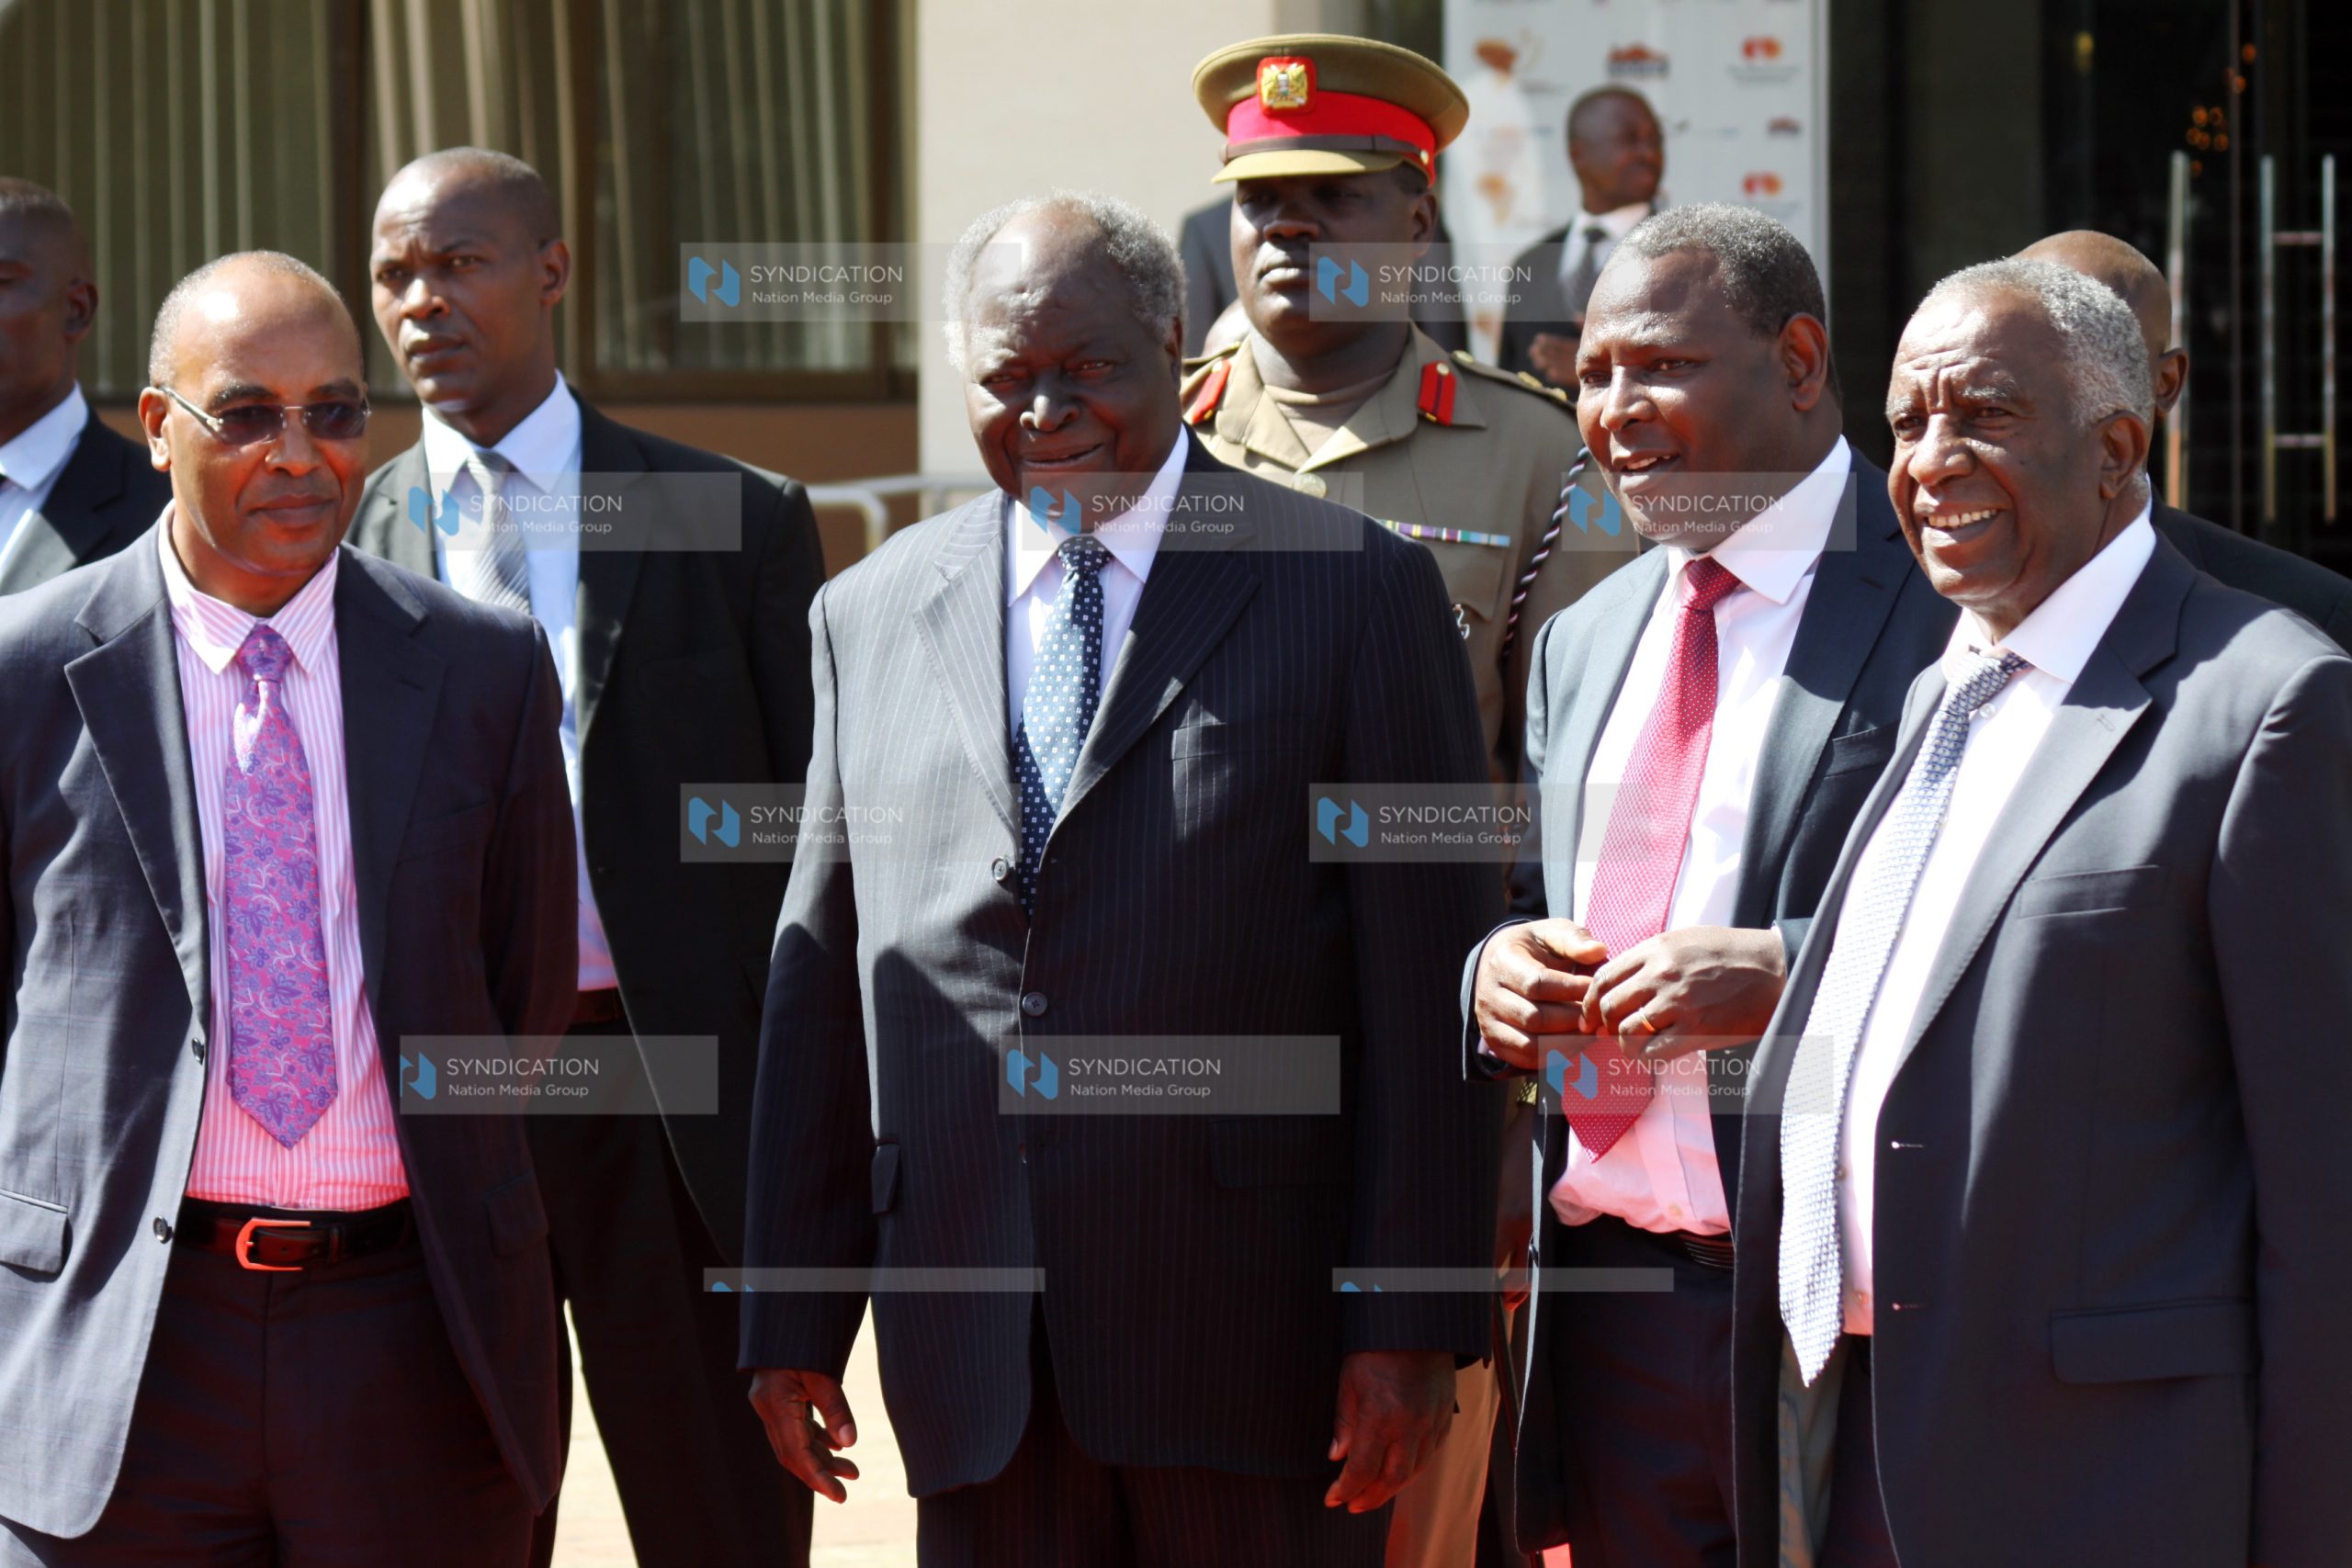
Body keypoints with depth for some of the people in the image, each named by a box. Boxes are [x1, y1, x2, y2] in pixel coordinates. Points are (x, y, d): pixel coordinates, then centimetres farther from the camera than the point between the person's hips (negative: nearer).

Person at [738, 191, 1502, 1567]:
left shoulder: (1356, 591, 0)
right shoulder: (871, 616, 12)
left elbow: (1427, 989, -4)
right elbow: (822, 980, 12)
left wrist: (1413, 1324, -9)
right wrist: (795, 1316, 9)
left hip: (1252, 1320, -3)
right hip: (972, 1344, 3)